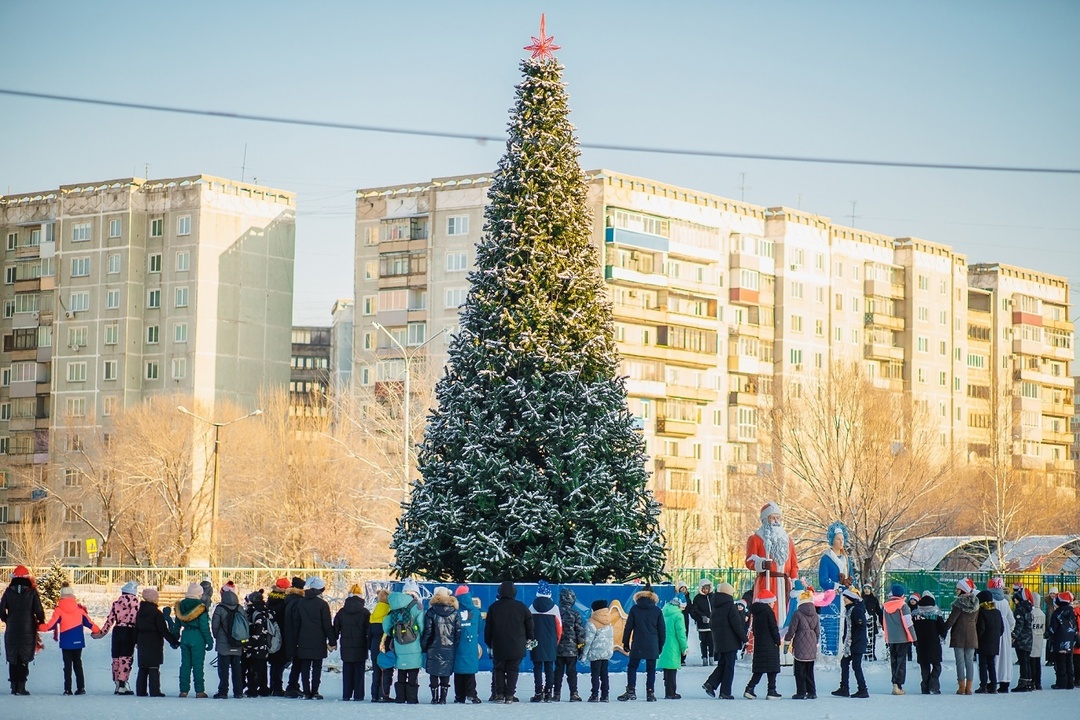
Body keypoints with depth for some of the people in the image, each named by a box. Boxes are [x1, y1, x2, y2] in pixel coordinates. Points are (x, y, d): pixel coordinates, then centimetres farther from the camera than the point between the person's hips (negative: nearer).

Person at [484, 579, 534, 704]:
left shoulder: (494, 607, 0)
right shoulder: (521, 607, -1)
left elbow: (488, 628, 6)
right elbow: (530, 627, 5)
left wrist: (489, 644, 16)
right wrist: (530, 640, 18)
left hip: (498, 647, 0)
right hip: (516, 647, 0)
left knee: (498, 669, 10)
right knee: (512, 670, 5)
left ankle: (499, 694, 4)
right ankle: (509, 695, 0)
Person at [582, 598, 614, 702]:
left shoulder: (591, 624, -10)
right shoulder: (609, 624, 11)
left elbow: (588, 640, -11)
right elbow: (612, 638, 16)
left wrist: (584, 654, -7)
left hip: (595, 653, -6)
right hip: (607, 653, 6)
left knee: (595, 674, -4)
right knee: (604, 674, 10)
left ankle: (595, 695, -7)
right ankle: (604, 695, 9)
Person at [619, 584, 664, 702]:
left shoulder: (634, 609, 0)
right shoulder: (657, 611, 2)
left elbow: (628, 627, 1)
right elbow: (662, 630, 5)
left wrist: (626, 643, 9)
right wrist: (660, 645, 13)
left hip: (637, 645, -1)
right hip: (652, 646, 1)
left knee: (632, 667, 7)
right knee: (651, 669, 6)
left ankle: (631, 691, -5)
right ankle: (650, 693, 4)